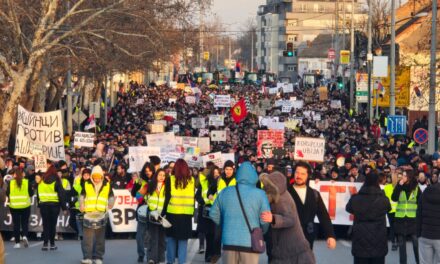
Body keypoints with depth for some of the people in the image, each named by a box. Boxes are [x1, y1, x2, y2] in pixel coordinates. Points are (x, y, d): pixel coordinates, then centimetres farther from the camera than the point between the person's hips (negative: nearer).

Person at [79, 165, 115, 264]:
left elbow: (111, 196, 15)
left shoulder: (107, 185, 11)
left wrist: (110, 204, -4)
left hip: (101, 214, 1)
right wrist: (81, 205, -7)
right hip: (89, 213, -1)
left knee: (100, 236, 3)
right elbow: (82, 196, 10)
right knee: (88, 236, -8)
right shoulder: (87, 185, 9)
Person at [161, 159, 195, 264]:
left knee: (171, 237, 12)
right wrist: (192, 212, 11)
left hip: (173, 213, -1)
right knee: (183, 239, 6)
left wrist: (163, 212, 3)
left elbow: (167, 198, -5)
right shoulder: (192, 180, 0)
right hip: (187, 214, 1)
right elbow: (193, 198, 4)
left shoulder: (170, 180, -5)